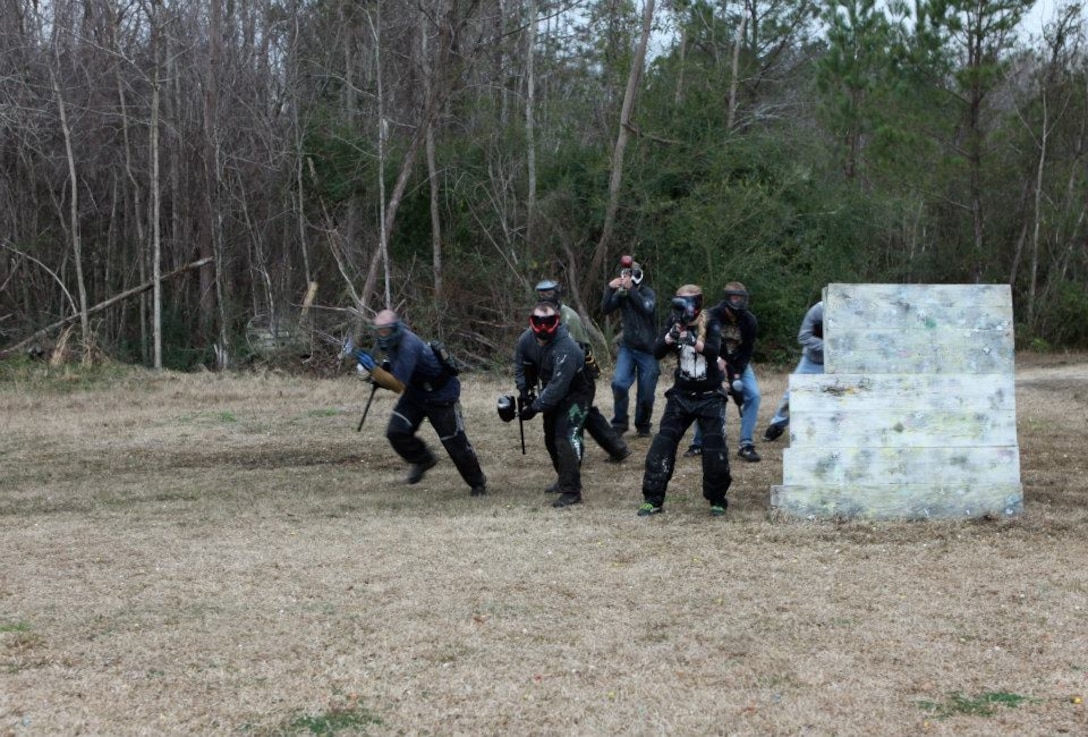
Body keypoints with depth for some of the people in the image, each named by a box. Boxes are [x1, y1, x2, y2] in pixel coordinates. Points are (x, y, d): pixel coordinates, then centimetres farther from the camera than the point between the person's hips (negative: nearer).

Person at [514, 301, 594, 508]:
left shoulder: (566, 348, -37)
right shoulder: (526, 340, -15)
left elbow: (557, 387, -38)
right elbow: (521, 366, 5)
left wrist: (535, 407, -35)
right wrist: (524, 391, -7)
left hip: (575, 392, -8)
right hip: (552, 391, 8)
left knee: (566, 437, -21)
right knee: (551, 437, 18)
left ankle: (571, 492, -17)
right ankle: (564, 479, 41)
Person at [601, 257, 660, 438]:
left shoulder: (647, 293, -8)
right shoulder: (621, 294, 1)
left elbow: (647, 308, -29)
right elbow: (606, 309, -11)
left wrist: (631, 289, -33)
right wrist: (610, 289, -24)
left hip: (648, 350, -2)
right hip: (627, 348, 2)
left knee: (646, 395, 2)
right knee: (619, 383, -18)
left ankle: (643, 426, 24)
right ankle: (619, 423, -3)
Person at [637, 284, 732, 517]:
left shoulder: (710, 323, -9)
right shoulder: (675, 322, -1)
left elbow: (713, 350, -26)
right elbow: (657, 352, -8)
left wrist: (691, 338, -41)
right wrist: (671, 335, -26)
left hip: (710, 397, -3)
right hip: (681, 396, 3)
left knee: (715, 450, -5)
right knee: (662, 445, -6)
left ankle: (717, 500, 13)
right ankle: (653, 499, 0)